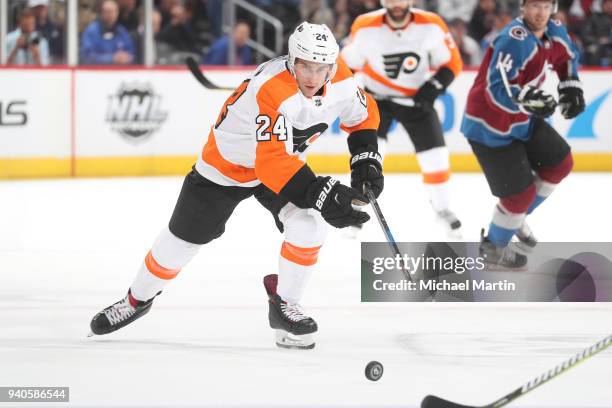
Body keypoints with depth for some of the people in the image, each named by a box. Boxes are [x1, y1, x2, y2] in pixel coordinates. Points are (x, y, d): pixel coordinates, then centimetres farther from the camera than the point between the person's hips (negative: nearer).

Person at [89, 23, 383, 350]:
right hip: (227, 162, -5)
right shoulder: (272, 90, -42)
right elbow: (272, 163, -46)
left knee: (308, 226, -20)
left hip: (284, 158, 5)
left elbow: (363, 115, 4)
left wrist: (366, 159, -8)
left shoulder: (341, 81, -20)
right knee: (182, 240, 7)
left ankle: (284, 305, 1)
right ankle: (138, 299, 33)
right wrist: (321, 195, -53)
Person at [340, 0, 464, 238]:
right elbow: (347, 64, -5)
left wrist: (432, 88, -22)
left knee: (435, 155, -1)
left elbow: (452, 64, -8)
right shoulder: (365, 27, -20)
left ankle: (442, 208, 23)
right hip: (376, 96, -1)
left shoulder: (431, 26, -20)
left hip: (415, 99, 1)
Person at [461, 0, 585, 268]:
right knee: (521, 192, -6)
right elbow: (497, 90, -37)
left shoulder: (554, 32, -3)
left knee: (560, 163, 15)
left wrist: (571, 87, 9)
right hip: (490, 125, -9)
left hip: (521, 118, 9)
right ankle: (492, 247, 18)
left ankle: (516, 216, 33)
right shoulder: (515, 41, -31)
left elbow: (567, 57, 20)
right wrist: (528, 100, -51)